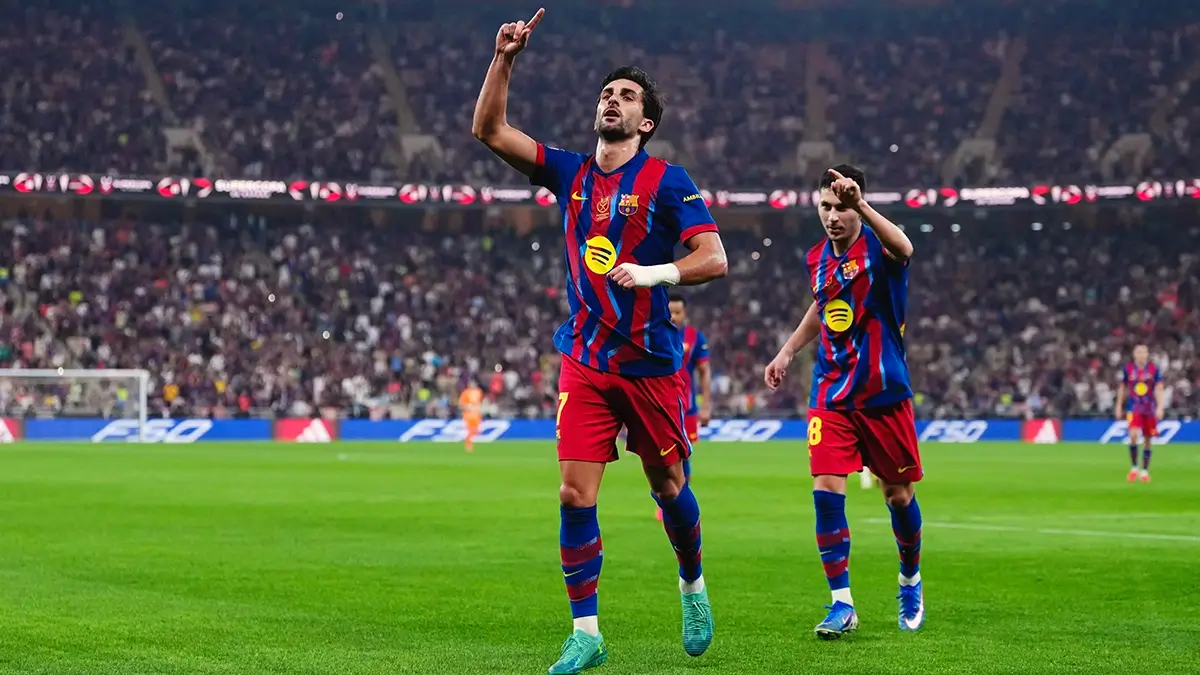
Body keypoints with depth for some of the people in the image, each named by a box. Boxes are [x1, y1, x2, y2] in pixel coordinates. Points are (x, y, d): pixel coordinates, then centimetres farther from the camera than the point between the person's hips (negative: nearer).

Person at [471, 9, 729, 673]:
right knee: (574, 495, -6)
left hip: (651, 362, -3)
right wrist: (504, 60, -3)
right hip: (584, 362, 3)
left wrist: (654, 273, -28)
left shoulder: (667, 181, -6)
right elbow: (489, 128, 8)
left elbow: (714, 257, -13)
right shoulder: (570, 172, 8)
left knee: (667, 486, 10)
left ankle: (693, 585, 38)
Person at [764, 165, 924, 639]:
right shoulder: (817, 258, 5)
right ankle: (842, 604, -6)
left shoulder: (876, 247, -12)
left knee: (898, 494, 8)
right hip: (832, 394, 4)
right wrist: (787, 351, 17)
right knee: (826, 490, -11)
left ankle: (911, 582, 34)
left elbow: (903, 249, -39)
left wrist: (861, 205, -52)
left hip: (884, 392, -4)